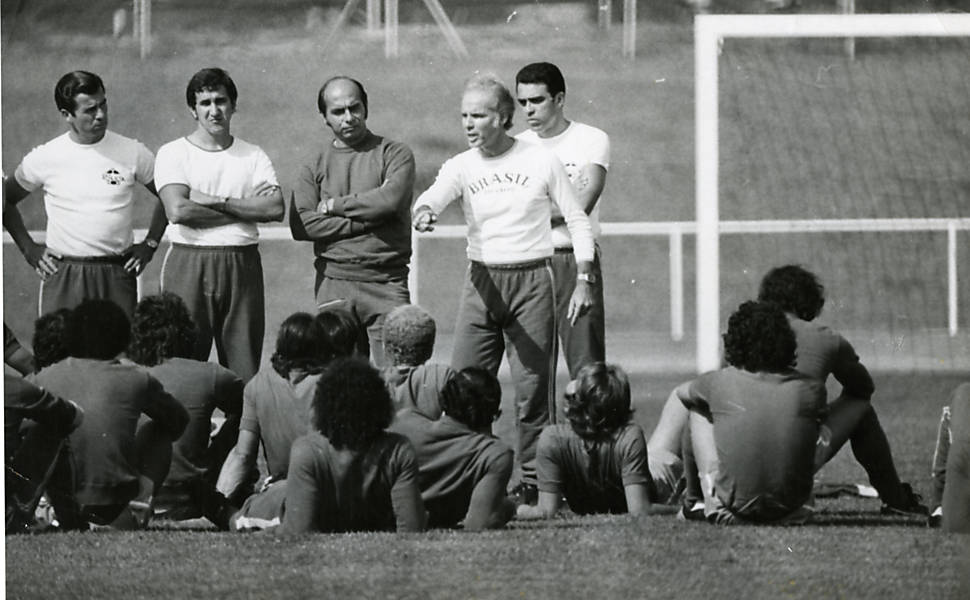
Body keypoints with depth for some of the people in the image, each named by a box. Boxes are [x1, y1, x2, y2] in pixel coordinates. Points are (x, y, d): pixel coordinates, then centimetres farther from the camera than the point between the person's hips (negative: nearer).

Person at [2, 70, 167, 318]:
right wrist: (28, 247, 6)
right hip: (63, 276, 0)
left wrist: (150, 243, 6)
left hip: (118, 273, 1)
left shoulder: (132, 153, 2)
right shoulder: (45, 158, 0)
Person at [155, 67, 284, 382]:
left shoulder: (253, 156, 11)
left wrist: (215, 201, -9)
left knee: (244, 369, 1)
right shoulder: (173, 154, 3)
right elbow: (178, 210, -12)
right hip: (189, 263, -2)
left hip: (242, 265, 2)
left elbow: (276, 208, -4)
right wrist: (243, 209, -8)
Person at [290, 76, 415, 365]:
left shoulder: (394, 154, 5)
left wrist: (334, 205, -3)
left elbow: (391, 200, -13)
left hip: (387, 281, -2)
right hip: (334, 282, 2)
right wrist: (366, 221, -7)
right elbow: (301, 225, -2)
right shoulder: (315, 163, 10)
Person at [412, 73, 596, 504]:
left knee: (533, 385, -3)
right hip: (482, 282, 2)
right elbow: (432, 198, -16)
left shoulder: (541, 161, 1)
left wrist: (583, 281, -3)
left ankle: (533, 479, 3)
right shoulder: (461, 167, 3)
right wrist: (423, 214, -41)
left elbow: (578, 222, 5)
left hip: (532, 279, -2)